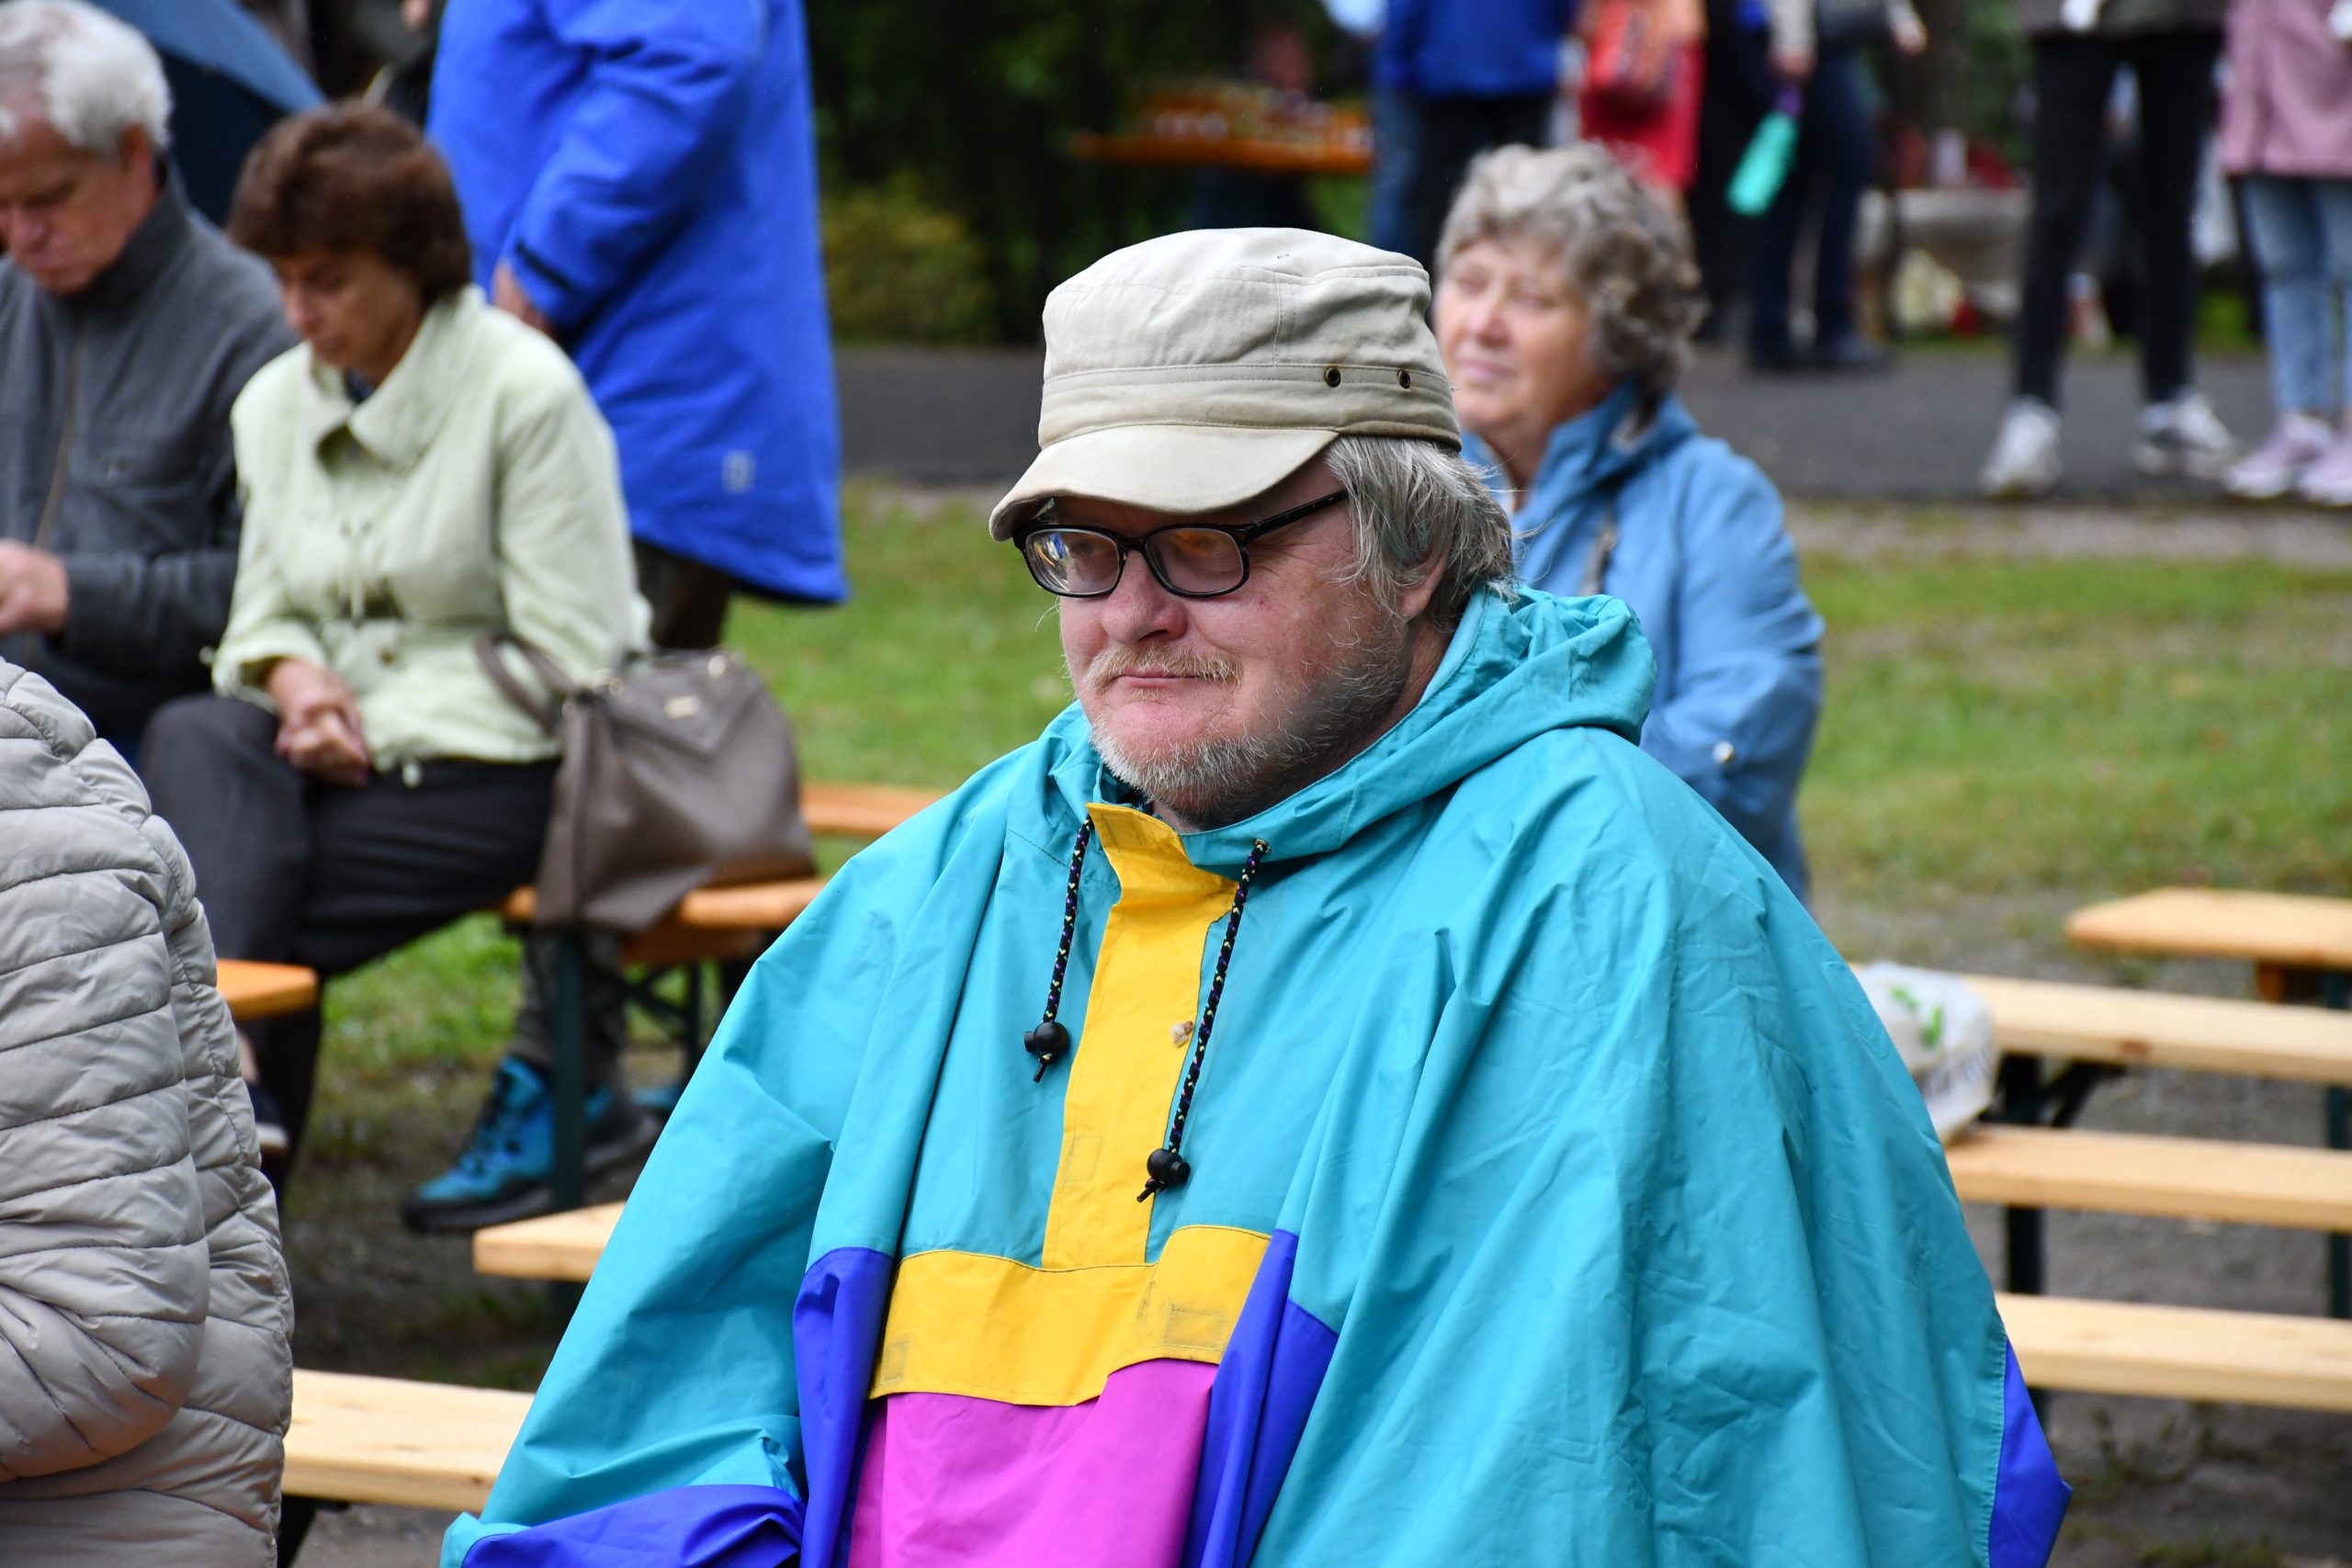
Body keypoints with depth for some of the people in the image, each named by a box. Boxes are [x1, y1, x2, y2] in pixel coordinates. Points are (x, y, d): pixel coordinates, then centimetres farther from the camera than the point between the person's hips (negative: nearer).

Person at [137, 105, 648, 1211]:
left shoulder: (524, 391, -9)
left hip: (496, 761, -6)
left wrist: (372, 726, -15)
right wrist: (292, 677, -9)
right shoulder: (275, 402, 11)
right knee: (190, 738, -28)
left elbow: (568, 658, -12)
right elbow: (263, 612, 16)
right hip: (338, 747, 6)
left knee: (245, 910, -25)